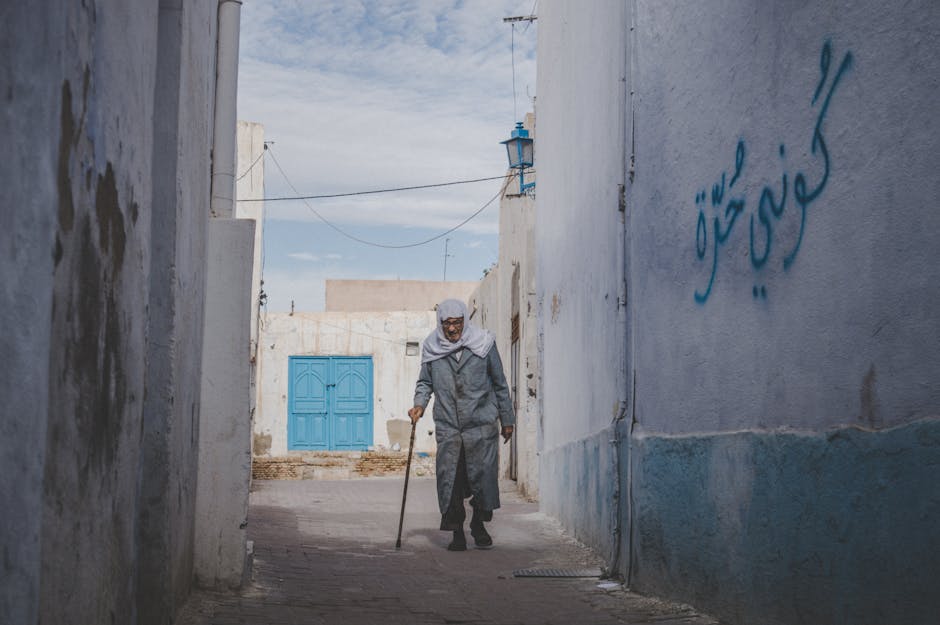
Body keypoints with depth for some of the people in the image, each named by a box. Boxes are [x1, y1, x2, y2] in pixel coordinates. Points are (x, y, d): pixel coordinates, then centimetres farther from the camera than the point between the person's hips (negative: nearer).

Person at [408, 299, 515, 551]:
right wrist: (419, 403, -4)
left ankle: (478, 523, 24)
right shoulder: (432, 348, 4)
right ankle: (457, 533, 7)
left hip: (481, 424, -1)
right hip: (447, 426, 1)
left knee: (483, 475, 1)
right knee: (449, 479, -3)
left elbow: (500, 383, 7)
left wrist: (507, 419, 10)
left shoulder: (483, 343, 0)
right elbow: (425, 381, 16)